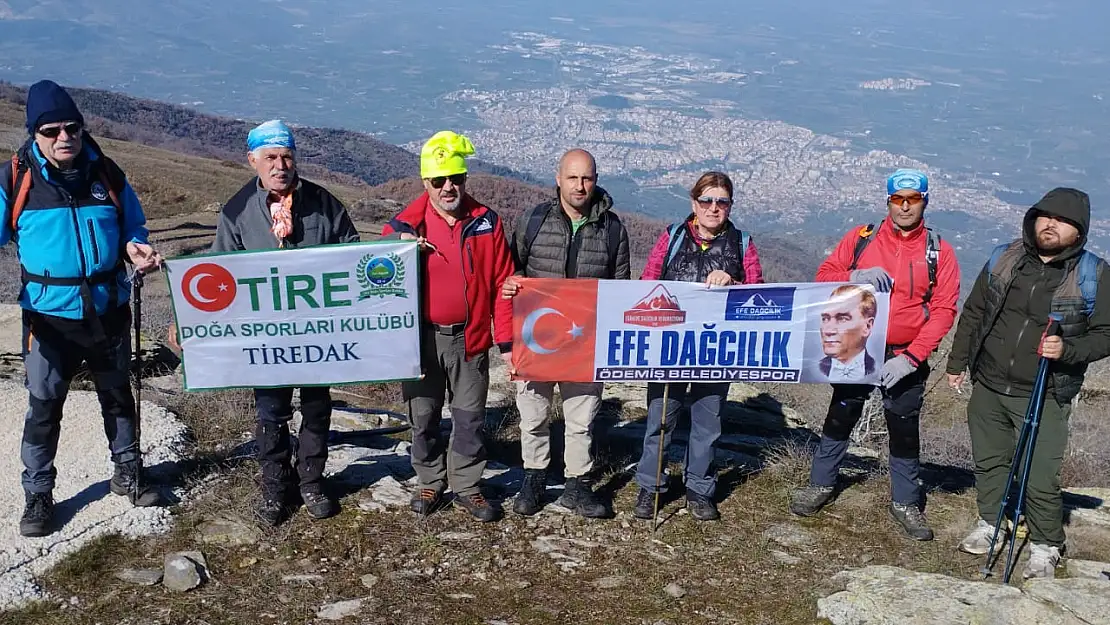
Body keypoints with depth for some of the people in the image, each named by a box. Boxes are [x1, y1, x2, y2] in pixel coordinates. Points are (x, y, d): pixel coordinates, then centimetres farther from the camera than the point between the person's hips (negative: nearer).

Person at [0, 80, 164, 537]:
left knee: (117, 395, 17)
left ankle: (128, 473, 34)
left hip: (109, 310, 3)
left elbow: (132, 225, 11)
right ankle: (37, 494, 20)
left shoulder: (106, 173, 0)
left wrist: (136, 248, -11)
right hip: (49, 314, -2)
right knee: (44, 406, 4)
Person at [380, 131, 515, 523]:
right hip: (422, 339, 0)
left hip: (470, 339, 0)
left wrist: (506, 342, -2)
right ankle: (430, 483, 31)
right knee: (423, 417, 13)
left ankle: (466, 488, 25)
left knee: (470, 417, 10)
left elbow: (502, 285, -1)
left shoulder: (487, 223, -3)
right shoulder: (404, 225, -5)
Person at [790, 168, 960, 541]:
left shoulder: (939, 252, -2)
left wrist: (911, 357, -16)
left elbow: (943, 311, -7)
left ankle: (905, 502, 25)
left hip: (904, 359, -1)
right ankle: (821, 484, 29)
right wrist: (854, 278, -20)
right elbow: (824, 276, 2)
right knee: (840, 416, 12)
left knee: (905, 430, 8)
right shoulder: (861, 239, 1)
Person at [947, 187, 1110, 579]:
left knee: (1041, 480, -4)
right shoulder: (1004, 259, 4)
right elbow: (973, 314, 12)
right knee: (989, 462, 17)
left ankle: (1045, 549, 15)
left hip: (1045, 397, -4)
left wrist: (1067, 349, -22)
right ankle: (990, 524, 37)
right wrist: (957, 362, 14)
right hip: (987, 387, 4)